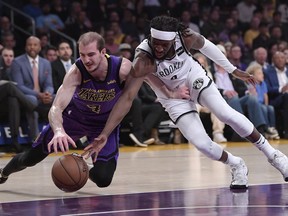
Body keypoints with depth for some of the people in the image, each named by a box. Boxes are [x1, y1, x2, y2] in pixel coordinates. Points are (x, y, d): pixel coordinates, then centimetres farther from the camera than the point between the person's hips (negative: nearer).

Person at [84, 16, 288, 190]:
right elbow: (127, 97, -43)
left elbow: (206, 46, -5)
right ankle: (237, 166, 16)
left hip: (194, 77, 1)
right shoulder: (143, 61, -38)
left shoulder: (186, 38, -29)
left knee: (227, 114, -20)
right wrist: (104, 135, -52)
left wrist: (233, 70, 5)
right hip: (173, 96, -1)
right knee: (201, 143, -14)